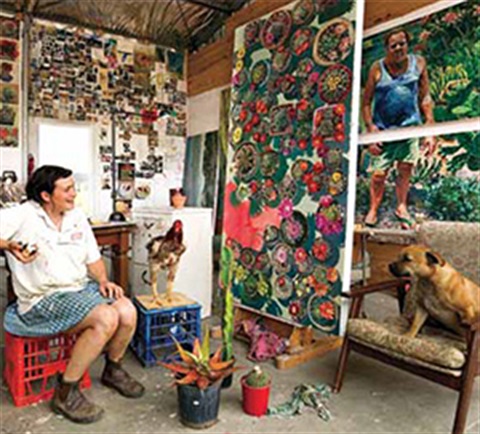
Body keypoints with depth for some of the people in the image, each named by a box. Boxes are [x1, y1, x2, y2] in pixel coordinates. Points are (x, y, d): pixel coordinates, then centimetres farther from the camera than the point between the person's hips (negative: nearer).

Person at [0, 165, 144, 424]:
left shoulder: (77, 217, 10)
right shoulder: (23, 216, -8)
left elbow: (93, 258, 14)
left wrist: (103, 281, -2)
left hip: (82, 287, 6)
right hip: (44, 298, -6)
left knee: (128, 312, -16)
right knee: (106, 318, -28)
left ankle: (112, 370, 15)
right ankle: (65, 393, -10)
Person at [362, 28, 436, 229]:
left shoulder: (418, 63, 1)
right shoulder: (377, 69, -6)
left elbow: (425, 97, 5)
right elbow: (366, 102, -2)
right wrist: (371, 129, -12)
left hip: (410, 126, 2)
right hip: (383, 130, -2)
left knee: (405, 170, 7)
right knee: (379, 174, -2)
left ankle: (401, 207, 26)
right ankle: (373, 209, 18)